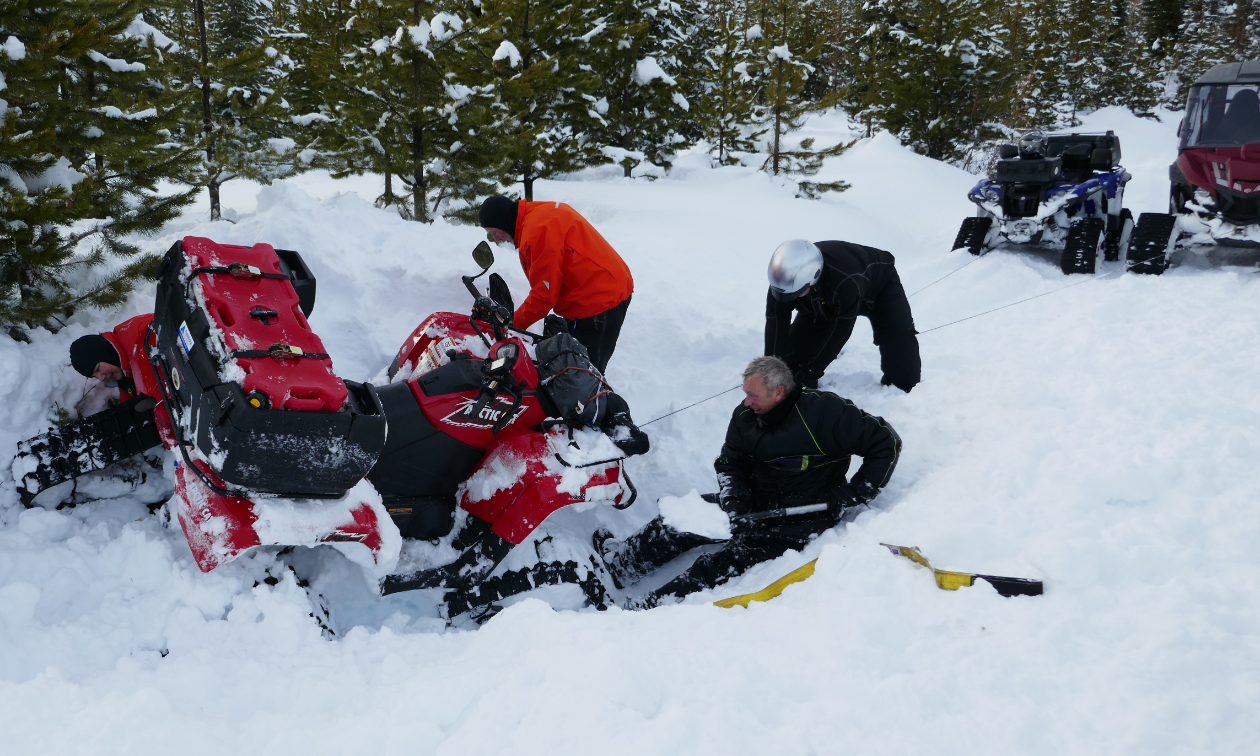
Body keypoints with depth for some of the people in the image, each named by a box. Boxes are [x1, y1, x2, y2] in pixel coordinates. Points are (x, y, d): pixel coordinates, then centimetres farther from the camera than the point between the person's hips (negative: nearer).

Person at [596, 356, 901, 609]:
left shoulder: (823, 411, -21)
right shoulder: (745, 416, -1)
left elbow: (886, 442, -16)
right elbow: (730, 464, 8)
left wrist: (853, 494, -17)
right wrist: (735, 501, -12)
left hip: (803, 519, -8)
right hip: (756, 504, 8)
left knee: (729, 559, -25)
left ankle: (645, 608, -31)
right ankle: (618, 564, -9)